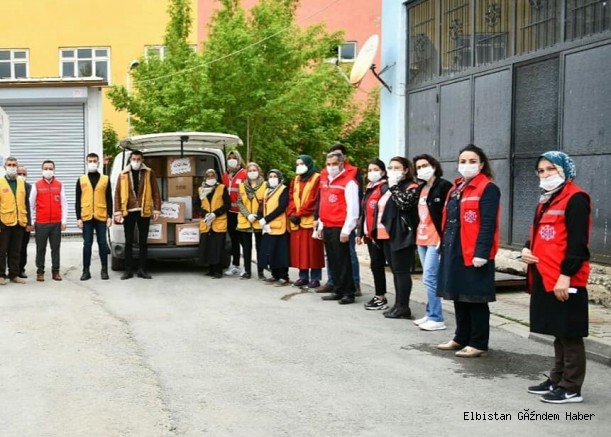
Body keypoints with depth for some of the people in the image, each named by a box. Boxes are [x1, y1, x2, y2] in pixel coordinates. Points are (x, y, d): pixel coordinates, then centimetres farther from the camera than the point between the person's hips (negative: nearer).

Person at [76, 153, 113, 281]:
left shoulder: (105, 179, 7)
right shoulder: (81, 180, 8)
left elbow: (109, 199, 7)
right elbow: (78, 201, 6)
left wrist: (110, 216, 0)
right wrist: (78, 218, -1)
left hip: (101, 217, 0)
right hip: (86, 217, 0)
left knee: (102, 243, 3)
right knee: (87, 244, 3)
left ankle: (104, 270, 11)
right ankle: (86, 270, 9)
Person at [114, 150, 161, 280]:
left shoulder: (149, 173, 6)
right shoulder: (123, 175, 8)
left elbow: (155, 192, 4)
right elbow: (117, 194, 5)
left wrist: (156, 209, -3)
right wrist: (118, 212, -3)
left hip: (144, 212, -1)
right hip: (128, 212, 1)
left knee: (143, 242, 5)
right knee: (129, 242, 4)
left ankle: (142, 270, 11)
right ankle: (128, 270, 10)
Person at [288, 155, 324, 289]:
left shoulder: (317, 178, -4)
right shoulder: (295, 180, 19)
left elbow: (314, 200, -12)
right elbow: (291, 198, 13)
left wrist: (299, 214, -13)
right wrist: (292, 214, -4)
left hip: (310, 220, -6)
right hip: (296, 221, 7)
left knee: (313, 250, -3)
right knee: (299, 250, 7)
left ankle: (315, 278, 1)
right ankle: (303, 276, 14)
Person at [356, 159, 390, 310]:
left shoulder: (386, 188, -9)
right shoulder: (368, 189, 19)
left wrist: (377, 230, -27)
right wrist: (360, 232, 20)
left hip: (383, 234, -9)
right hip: (371, 234, 9)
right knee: (375, 265, 13)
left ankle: (382, 299, -3)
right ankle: (379, 296, 22)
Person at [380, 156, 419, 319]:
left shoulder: (411, 187, -7)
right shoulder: (390, 187, 19)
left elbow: (404, 202, -25)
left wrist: (394, 187, -14)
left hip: (403, 235, -9)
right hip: (390, 234, 9)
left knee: (402, 271, -6)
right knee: (396, 271, 12)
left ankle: (403, 307, -2)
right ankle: (398, 304, 18)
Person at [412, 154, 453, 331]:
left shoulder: (444, 186, -9)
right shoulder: (420, 188, 15)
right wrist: (416, 233, 14)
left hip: (436, 239, -8)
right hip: (422, 239, 8)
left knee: (429, 278, -10)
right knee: (430, 278, 13)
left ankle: (436, 319, -3)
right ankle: (430, 315, 20)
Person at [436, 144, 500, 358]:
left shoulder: (488, 189, -9)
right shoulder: (456, 189, 16)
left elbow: (488, 224, -16)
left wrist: (481, 252, -22)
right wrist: (444, 245, 16)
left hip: (474, 253, -8)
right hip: (454, 251, 8)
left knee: (475, 298, 0)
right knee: (459, 296, 15)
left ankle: (478, 344, 9)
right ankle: (461, 338, 27)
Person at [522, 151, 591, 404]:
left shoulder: (576, 198, -10)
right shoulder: (546, 201, 19)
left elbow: (577, 241, -17)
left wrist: (566, 274, -22)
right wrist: (527, 250, 4)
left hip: (565, 281, -9)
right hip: (545, 278, 9)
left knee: (569, 334, -2)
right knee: (558, 333, 16)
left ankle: (571, 388, 5)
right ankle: (557, 380, 25)